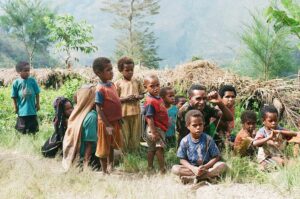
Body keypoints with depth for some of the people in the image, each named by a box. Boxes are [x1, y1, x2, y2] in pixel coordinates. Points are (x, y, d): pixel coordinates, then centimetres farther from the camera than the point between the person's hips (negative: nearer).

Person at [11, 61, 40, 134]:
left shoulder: (32, 81, -3)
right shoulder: (16, 82, -7)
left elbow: (37, 93, 4)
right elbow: (14, 97, -2)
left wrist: (37, 104, 3)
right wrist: (15, 107, -2)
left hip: (32, 109, 2)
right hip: (22, 109, -2)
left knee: (33, 129, 12)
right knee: (22, 130, 8)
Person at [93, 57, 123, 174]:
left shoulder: (112, 84, 3)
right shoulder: (100, 89, -21)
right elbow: (99, 109, -21)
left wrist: (119, 119, 14)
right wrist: (107, 125, -22)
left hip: (115, 121, 8)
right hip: (106, 123, -8)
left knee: (112, 145, 23)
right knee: (104, 147, 8)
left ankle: (110, 166, 41)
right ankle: (104, 171, 20)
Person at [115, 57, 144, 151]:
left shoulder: (137, 82, 5)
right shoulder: (118, 83, -3)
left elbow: (142, 94, 11)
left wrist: (138, 97, -12)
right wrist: (126, 98, -19)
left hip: (136, 111, 3)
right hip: (123, 112, -3)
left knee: (135, 135, 10)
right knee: (124, 135, 4)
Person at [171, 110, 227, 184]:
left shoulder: (208, 139, -4)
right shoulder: (185, 141, -4)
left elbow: (216, 157, -4)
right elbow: (182, 159, -2)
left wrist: (205, 167, -20)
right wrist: (193, 168, -20)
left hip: (207, 167, 0)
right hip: (191, 168, 0)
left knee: (222, 165, -27)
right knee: (175, 168, -26)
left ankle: (191, 178, -30)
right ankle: (209, 175, -28)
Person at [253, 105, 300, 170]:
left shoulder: (279, 129, 2)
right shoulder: (262, 132, -14)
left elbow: (292, 134, -10)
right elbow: (255, 143, -33)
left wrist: (280, 132, -27)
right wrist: (269, 137, -39)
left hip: (278, 156, 6)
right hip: (266, 158, -6)